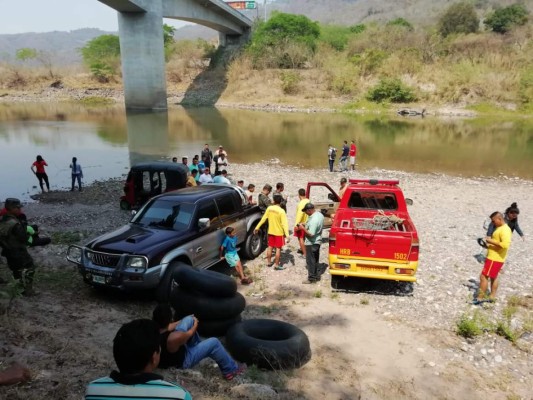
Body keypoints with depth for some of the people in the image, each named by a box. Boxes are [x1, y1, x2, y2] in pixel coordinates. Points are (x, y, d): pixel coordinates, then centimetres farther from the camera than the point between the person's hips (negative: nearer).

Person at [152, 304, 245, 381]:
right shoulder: (174, 338, -41)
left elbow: (166, 328, 2)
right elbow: (188, 334, -17)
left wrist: (180, 321, 16)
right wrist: (195, 326, 5)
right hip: (182, 362, -7)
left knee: (189, 319, 5)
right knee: (214, 343, -7)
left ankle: (197, 344, 33)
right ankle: (231, 369, 14)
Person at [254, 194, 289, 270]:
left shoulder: (269, 208, -5)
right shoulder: (281, 211, -19)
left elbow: (263, 219, 1)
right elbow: (284, 224, -23)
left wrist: (257, 227, 11)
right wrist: (287, 235, -25)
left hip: (271, 232, 5)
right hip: (279, 233, -5)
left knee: (270, 247, 17)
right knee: (278, 249, 4)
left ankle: (269, 262, 28)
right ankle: (276, 265, 8)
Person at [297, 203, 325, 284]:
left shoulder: (314, 220, -30)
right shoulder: (319, 214, 1)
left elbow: (311, 234, -30)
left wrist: (303, 228, -18)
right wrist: (306, 225, 6)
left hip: (311, 243, -10)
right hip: (317, 241, 10)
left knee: (310, 261, 4)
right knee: (315, 260, 20)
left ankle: (312, 278, 13)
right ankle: (317, 276, 31)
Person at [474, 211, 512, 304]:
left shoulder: (505, 230, -19)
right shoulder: (500, 228, 13)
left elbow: (505, 244, -32)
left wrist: (492, 241, -23)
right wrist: (489, 245, 10)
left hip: (495, 259, -11)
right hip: (494, 258, 11)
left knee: (483, 277, -8)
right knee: (493, 277, 17)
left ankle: (480, 298, -3)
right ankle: (492, 297, 27)